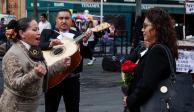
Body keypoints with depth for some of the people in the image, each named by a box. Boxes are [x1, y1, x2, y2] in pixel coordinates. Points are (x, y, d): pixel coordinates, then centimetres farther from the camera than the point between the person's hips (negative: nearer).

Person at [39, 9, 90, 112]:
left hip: (72, 78, 1)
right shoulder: (47, 33, 5)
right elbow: (38, 46, -10)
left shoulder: (77, 35, 7)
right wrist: (50, 44, -28)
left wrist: (84, 42, -21)